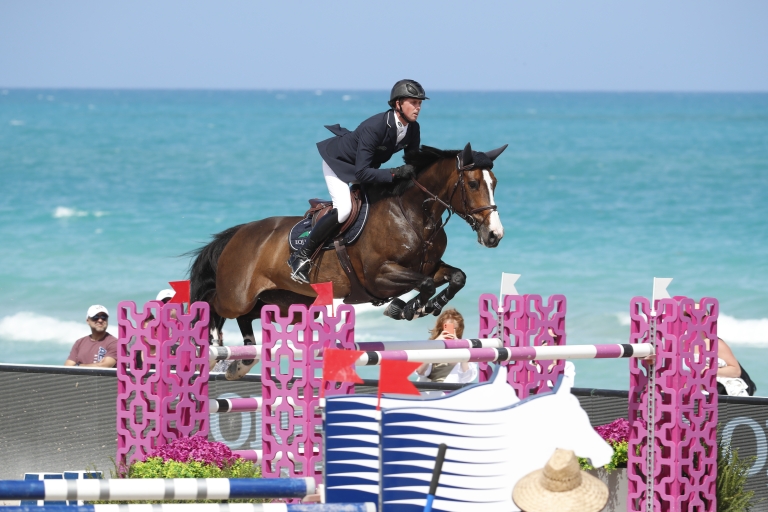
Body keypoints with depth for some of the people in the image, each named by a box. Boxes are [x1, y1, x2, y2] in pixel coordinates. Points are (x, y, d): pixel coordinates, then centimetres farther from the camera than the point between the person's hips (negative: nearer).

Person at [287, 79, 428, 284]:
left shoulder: (412, 129, -15)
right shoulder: (374, 127, -38)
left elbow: (413, 164, -3)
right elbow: (361, 173, -39)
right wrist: (395, 173, -45)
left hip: (366, 165, 9)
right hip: (338, 161, -9)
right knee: (344, 209, -27)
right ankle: (301, 256, -18)